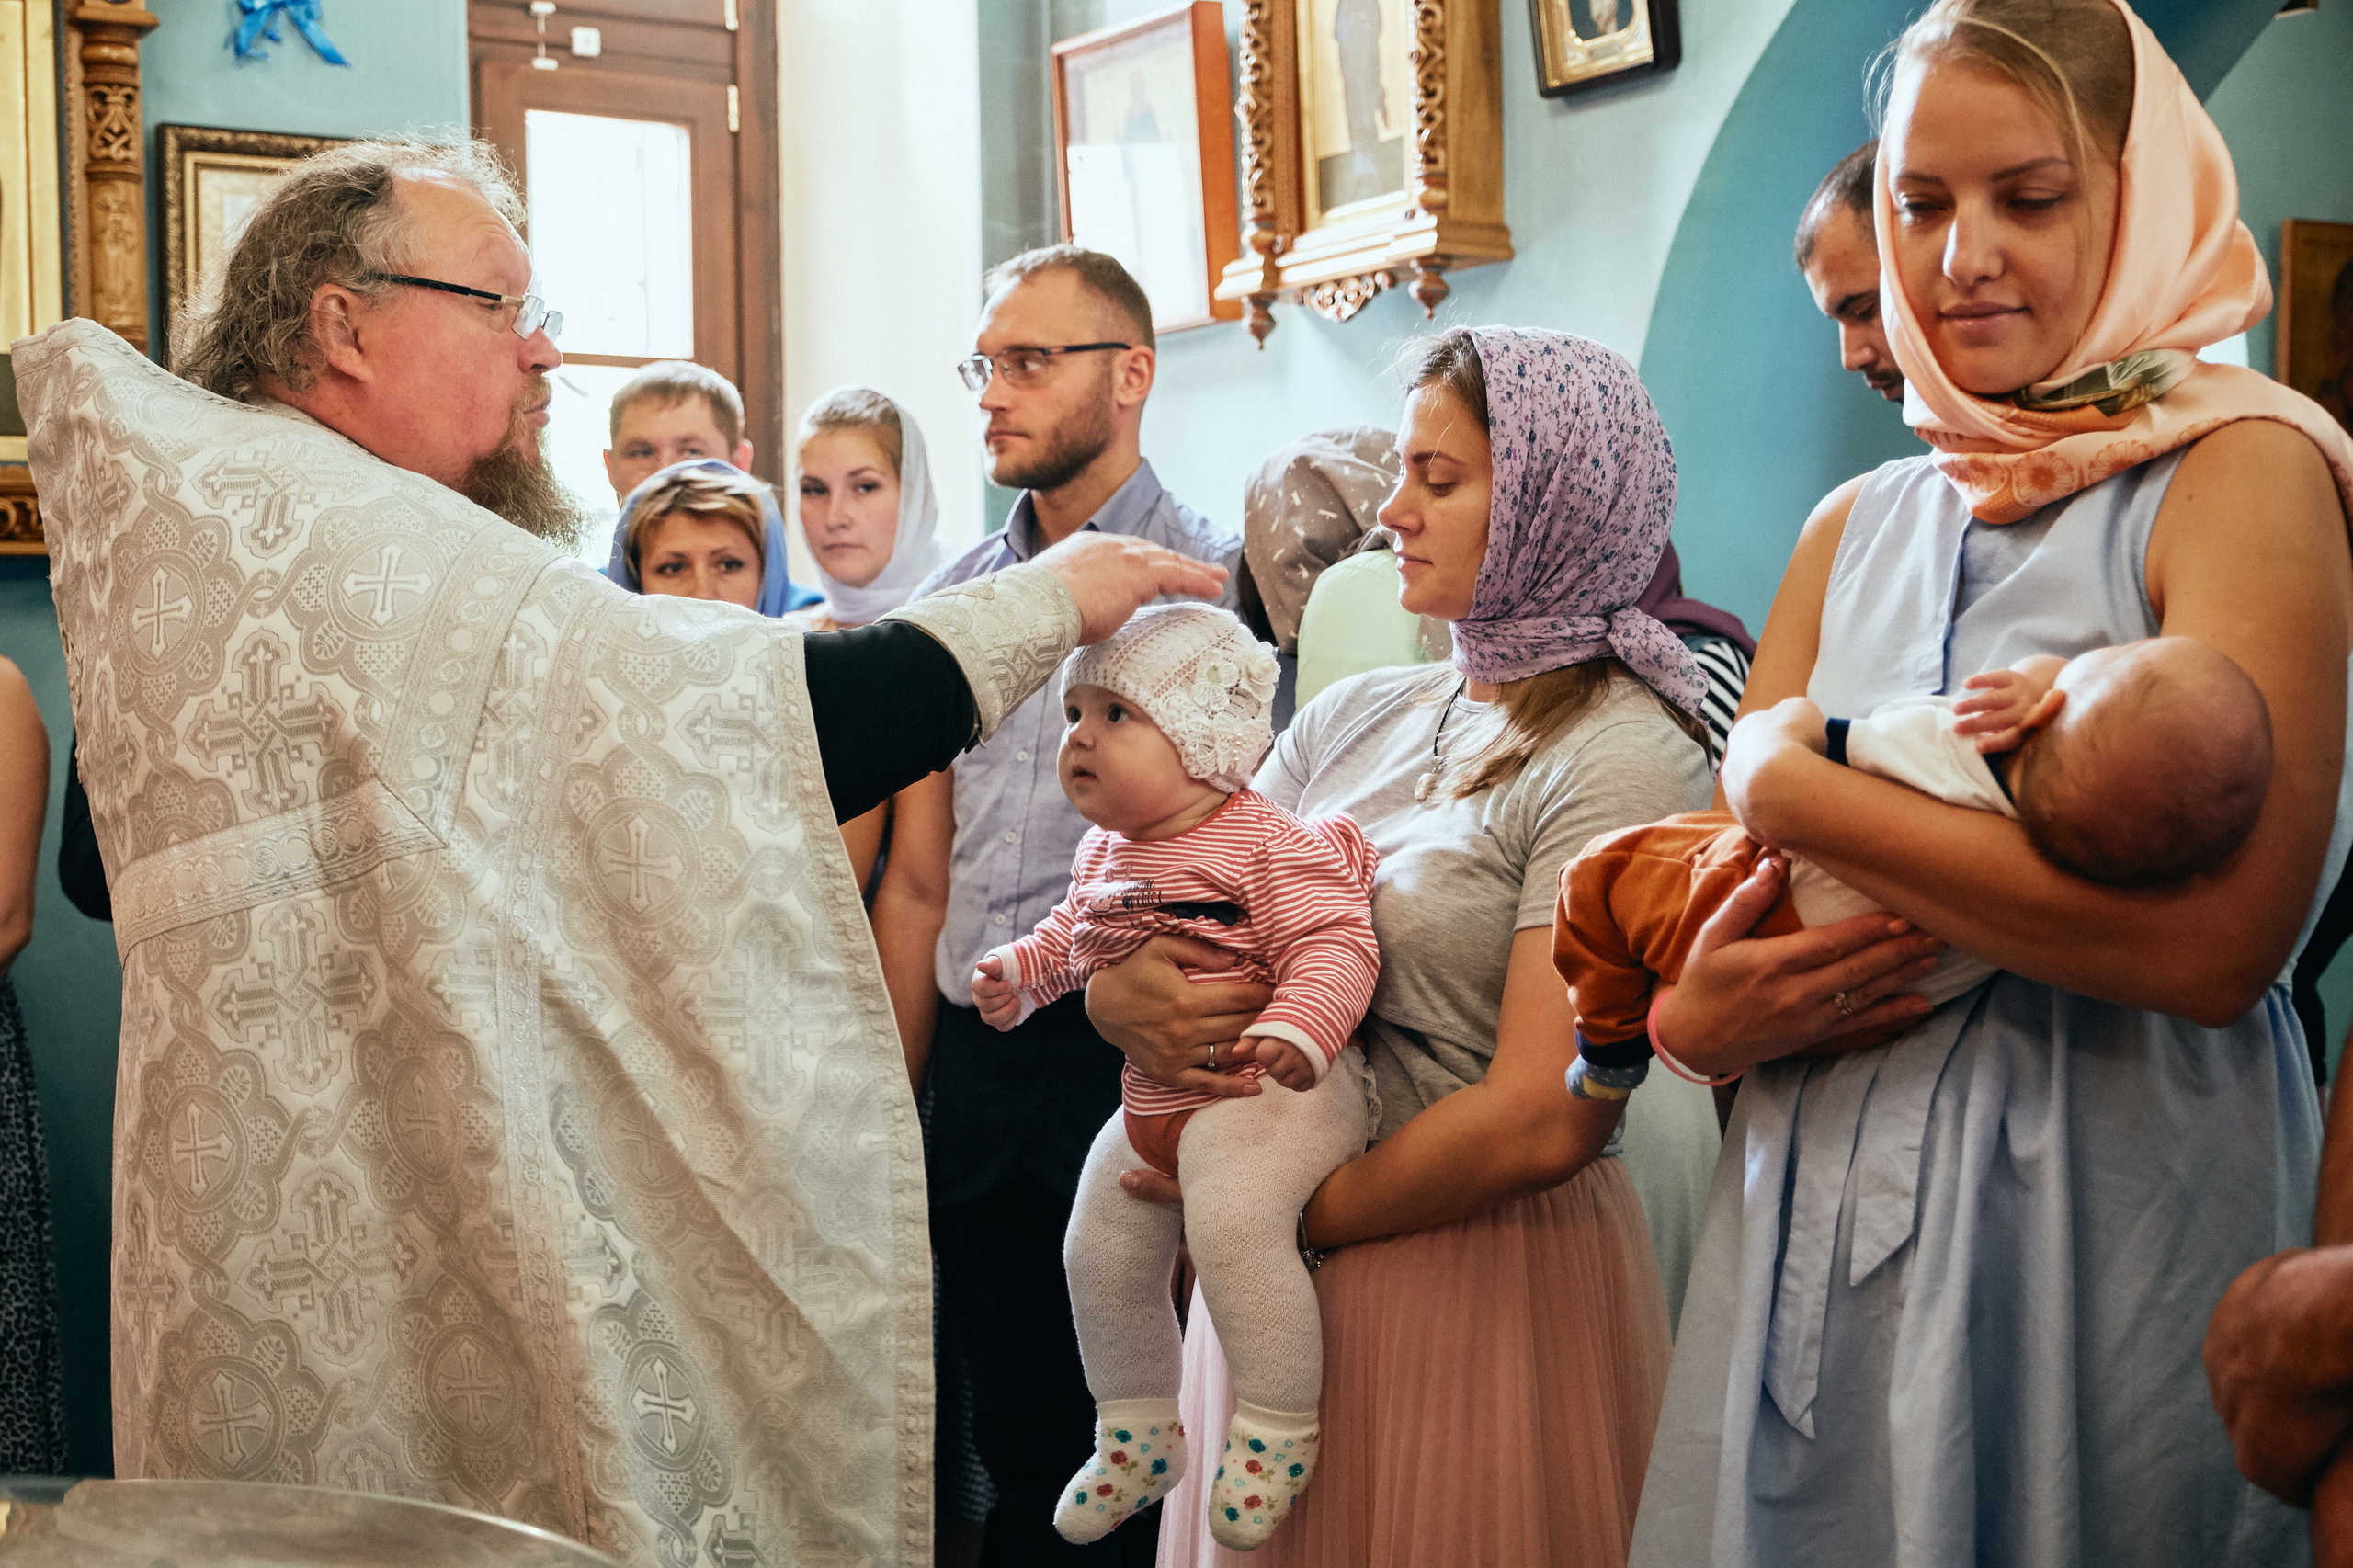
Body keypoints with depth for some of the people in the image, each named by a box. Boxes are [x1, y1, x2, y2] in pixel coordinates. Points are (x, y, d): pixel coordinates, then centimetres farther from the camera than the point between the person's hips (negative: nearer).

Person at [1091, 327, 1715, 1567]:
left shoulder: (1620, 760, -14)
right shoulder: (1353, 718, 6)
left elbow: (1541, 1120, -21)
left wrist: (1293, 1212, -12)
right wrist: (1129, 998, -15)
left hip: (1486, 1284, -6)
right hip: (1273, 1280, 6)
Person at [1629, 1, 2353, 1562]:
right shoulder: (1858, 525, 11)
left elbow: (2216, 938, -22)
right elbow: (1712, 893, 9)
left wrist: (1797, 785, -15)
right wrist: (1695, 1013, -14)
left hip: (2106, 1226, -5)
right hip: (1816, 1213, 5)